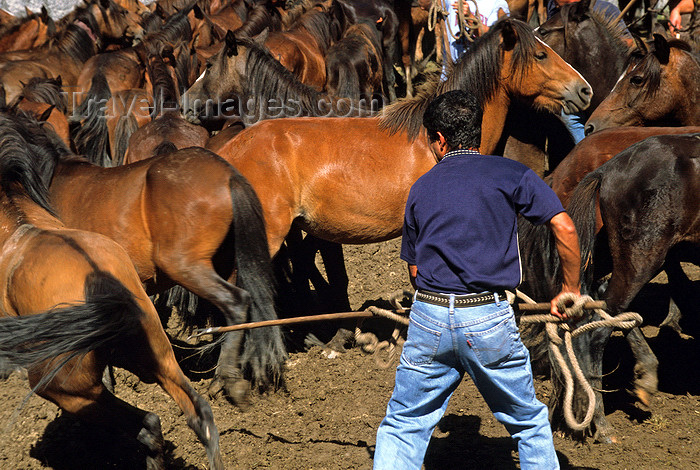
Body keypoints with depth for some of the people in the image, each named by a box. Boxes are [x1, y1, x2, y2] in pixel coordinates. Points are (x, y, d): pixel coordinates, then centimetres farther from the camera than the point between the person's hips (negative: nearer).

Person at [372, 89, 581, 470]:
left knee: (402, 426, 12)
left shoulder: (421, 187, 12)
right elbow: (564, 228, -6)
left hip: (428, 320, 2)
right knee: (529, 423, 15)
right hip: (490, 323, -2)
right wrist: (570, 290, 5)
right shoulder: (509, 174, 3)